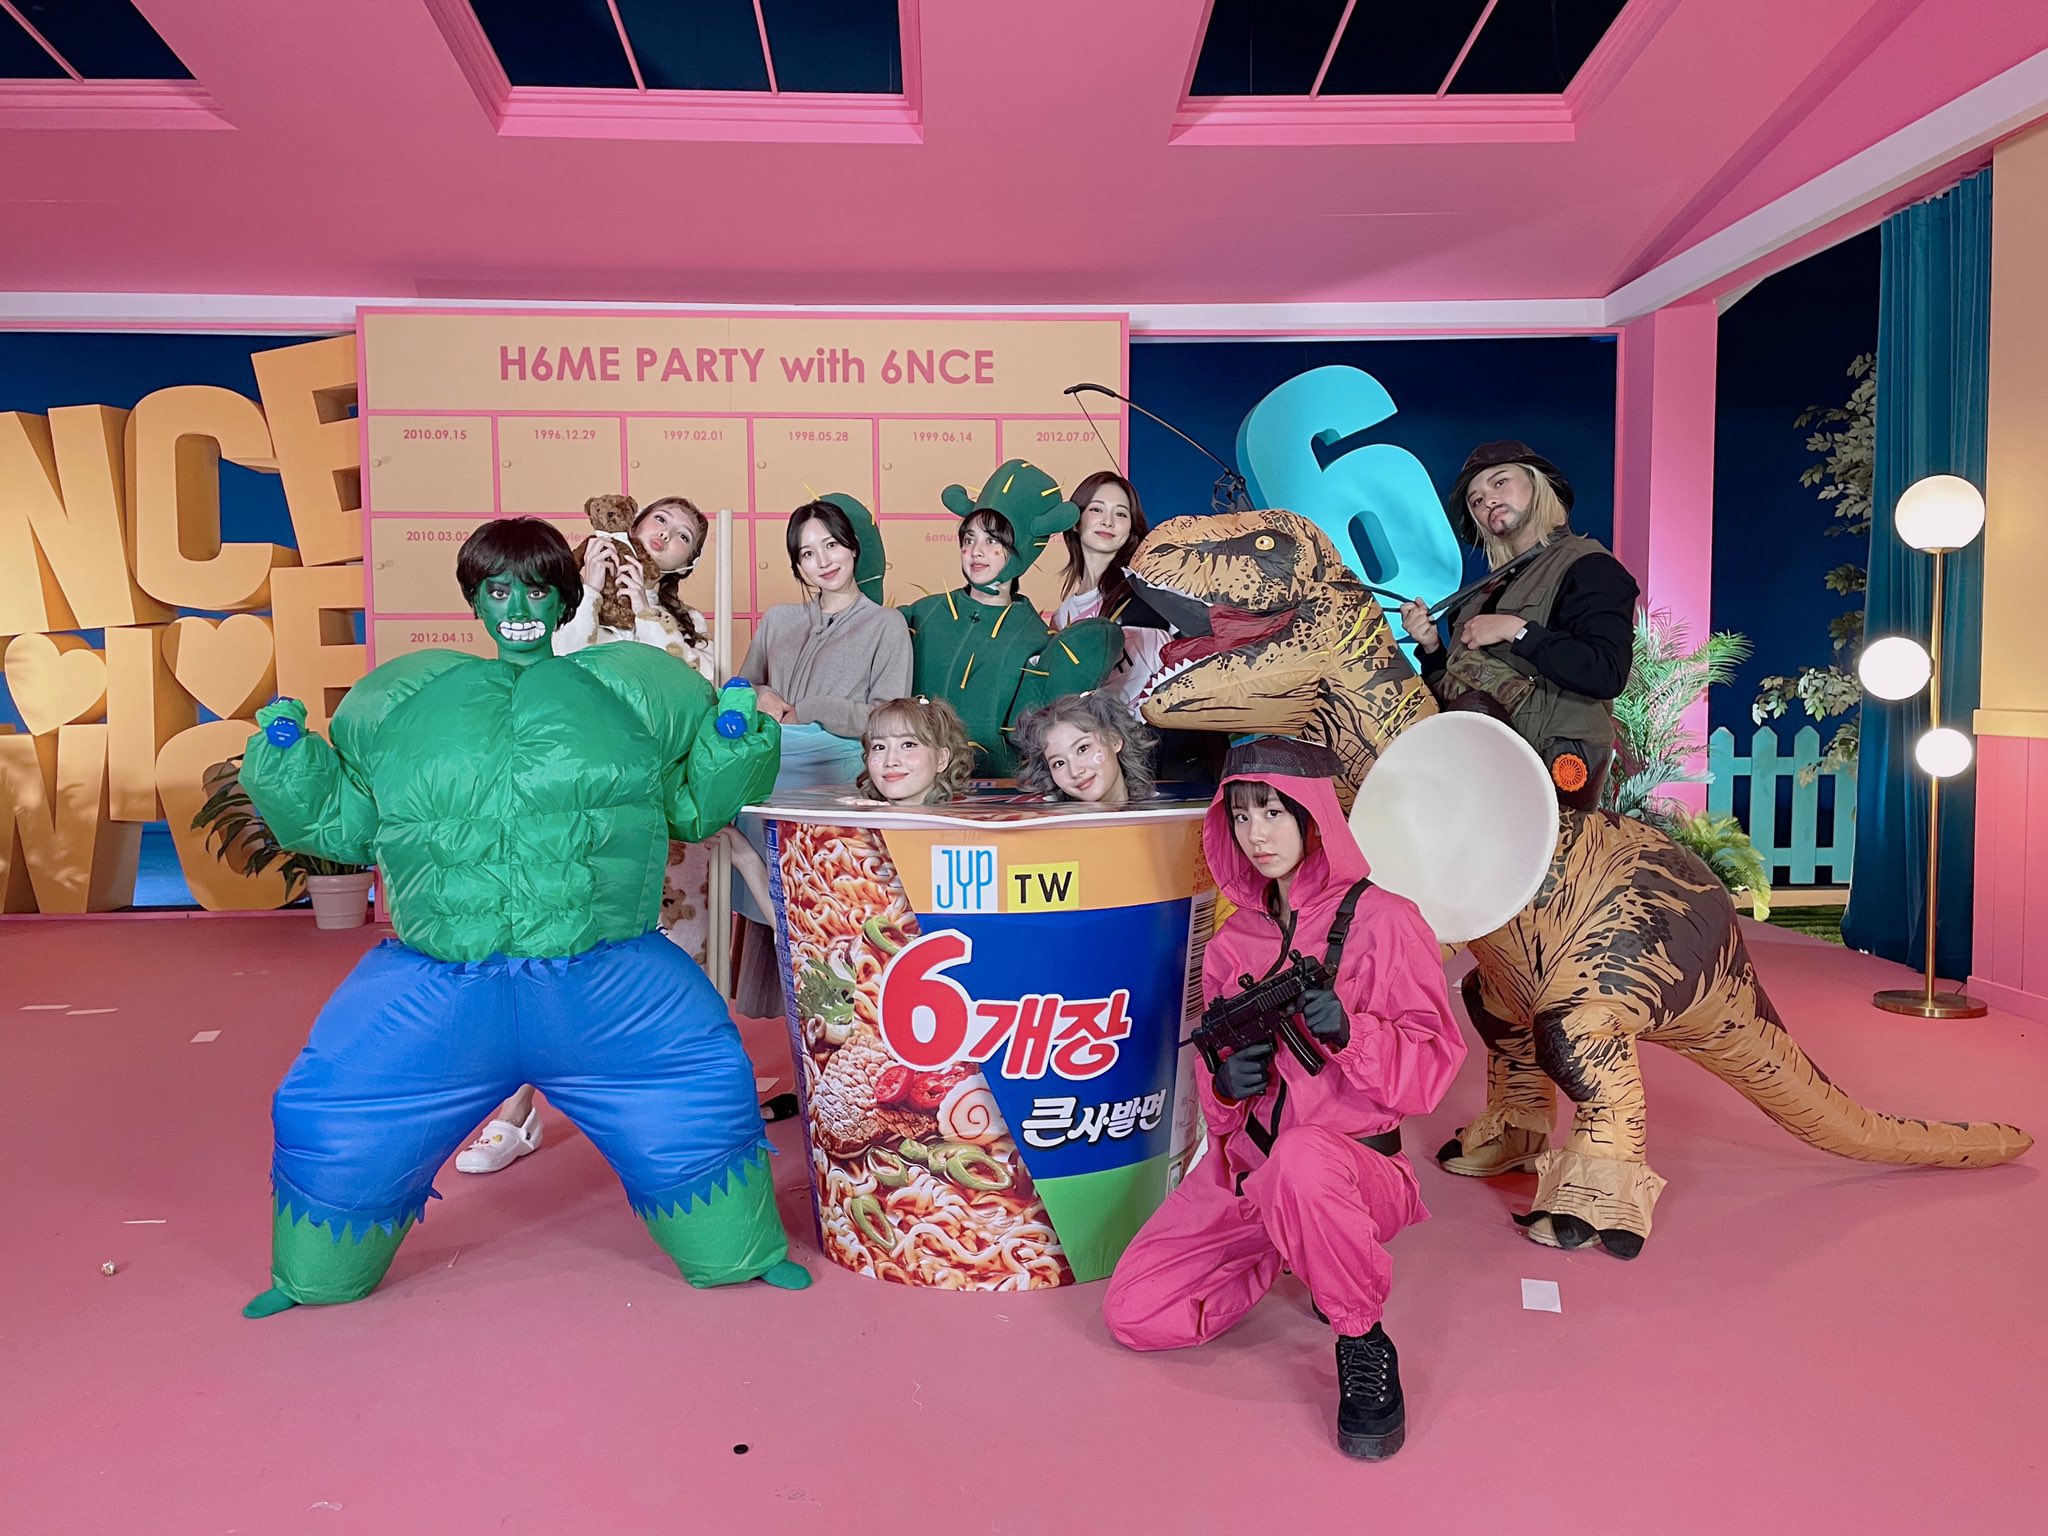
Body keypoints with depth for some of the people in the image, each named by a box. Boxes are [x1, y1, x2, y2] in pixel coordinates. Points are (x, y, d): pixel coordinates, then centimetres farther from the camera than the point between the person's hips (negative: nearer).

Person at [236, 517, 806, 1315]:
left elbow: (697, 805, 13)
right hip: (433, 990, 2)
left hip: (607, 981, -1)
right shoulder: (400, 697, 12)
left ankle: (739, 1254, 19)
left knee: (702, 1093, -8)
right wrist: (284, 750, 5)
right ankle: (316, 1278, 35)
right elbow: (338, 819, 18)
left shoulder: (635, 686, 8)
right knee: (331, 1116, 4)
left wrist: (735, 731, -2)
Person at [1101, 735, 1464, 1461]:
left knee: (1299, 1161, -42)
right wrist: (1225, 1085, -9)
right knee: (1133, 1314, -7)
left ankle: (1363, 1342, -13)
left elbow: (1431, 1068, -9)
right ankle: (1294, 1248, 16)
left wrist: (1348, 1034, -27)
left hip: (1355, 1163, -6)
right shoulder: (1232, 942, 9)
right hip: (1241, 1171, 6)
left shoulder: (1382, 922, -7)